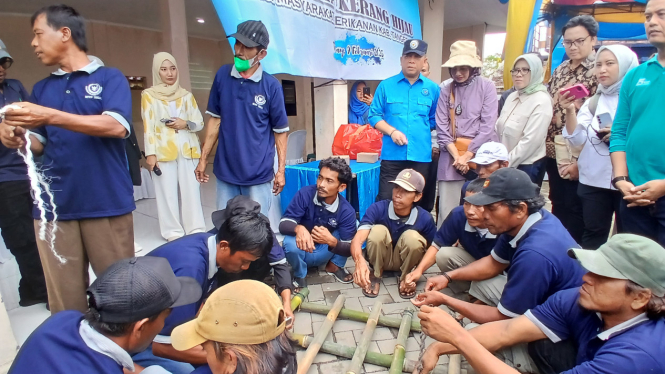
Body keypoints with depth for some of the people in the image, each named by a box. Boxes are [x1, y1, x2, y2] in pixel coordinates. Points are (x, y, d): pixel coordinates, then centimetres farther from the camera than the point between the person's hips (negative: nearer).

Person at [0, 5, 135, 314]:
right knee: (64, 296, 9)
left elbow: (117, 126, -14)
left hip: (107, 203, -4)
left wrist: (50, 116, -21)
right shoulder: (42, 88, 17)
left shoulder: (109, 78, 3)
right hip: (54, 206, 5)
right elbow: (38, 146, 17)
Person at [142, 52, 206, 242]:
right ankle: (173, 232, 9)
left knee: (191, 190, 0)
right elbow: (148, 126, 0)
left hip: (187, 150, 2)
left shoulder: (186, 95, 13)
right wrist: (150, 153, -7)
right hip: (163, 151, -2)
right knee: (167, 192, -1)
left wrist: (186, 124, -9)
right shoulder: (149, 95, 5)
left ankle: (196, 230, 9)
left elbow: (200, 123, 11)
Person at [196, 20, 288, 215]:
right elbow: (215, 119, 7)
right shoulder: (222, 75, 0)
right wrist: (203, 158, 7)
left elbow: (280, 131, -2)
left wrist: (281, 170, -3)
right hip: (225, 170, 3)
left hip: (258, 174, -3)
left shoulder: (271, 86, -9)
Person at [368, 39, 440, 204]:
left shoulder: (432, 88, 7)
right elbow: (374, 115, 2)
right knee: (386, 199, -2)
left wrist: (421, 132, 1)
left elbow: (434, 120, 14)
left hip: (421, 155, 2)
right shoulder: (386, 85, 2)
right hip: (392, 154, -2)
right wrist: (392, 131, -12)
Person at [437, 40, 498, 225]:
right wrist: (456, 156, -7)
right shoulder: (445, 88, 5)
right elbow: (441, 126, 1)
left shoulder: (486, 86, 1)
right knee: (447, 209, 1)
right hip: (451, 156, 1)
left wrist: (467, 156, -9)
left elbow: (487, 126, -5)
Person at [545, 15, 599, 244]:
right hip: (553, 153, 7)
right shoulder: (560, 71, 12)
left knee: (575, 213, 3)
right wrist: (546, 146, 9)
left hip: (578, 158, -6)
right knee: (558, 207, 16)